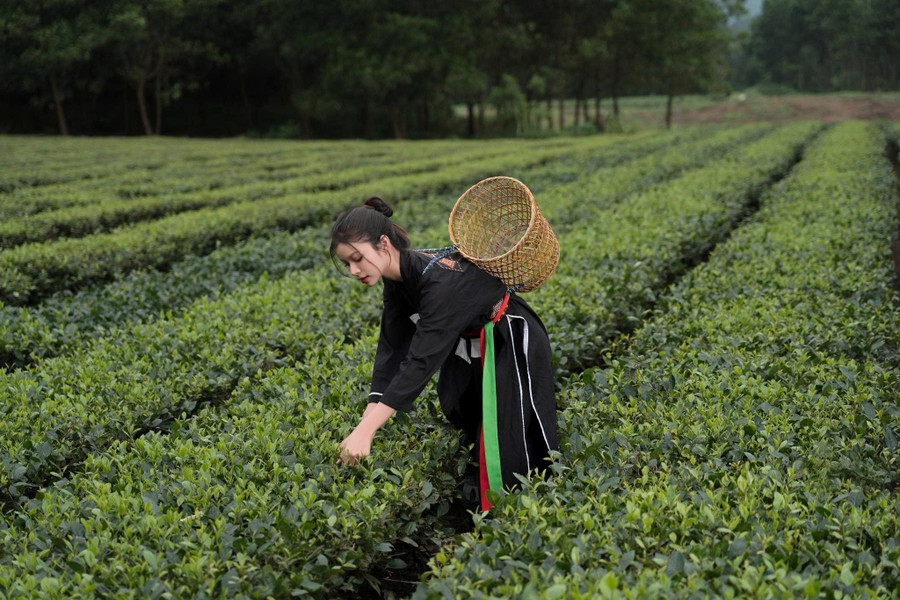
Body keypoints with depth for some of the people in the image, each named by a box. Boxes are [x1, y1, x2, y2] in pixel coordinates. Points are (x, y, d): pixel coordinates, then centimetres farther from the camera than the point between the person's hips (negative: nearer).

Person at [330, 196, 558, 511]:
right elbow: (392, 347, -12)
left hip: (514, 347, -9)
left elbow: (421, 359, -41)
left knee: (507, 450, -7)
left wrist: (364, 433, -45)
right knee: (471, 439, 17)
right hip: (469, 350, 9)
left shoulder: (440, 281, -37)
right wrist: (366, 423, -23)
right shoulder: (397, 279, -10)